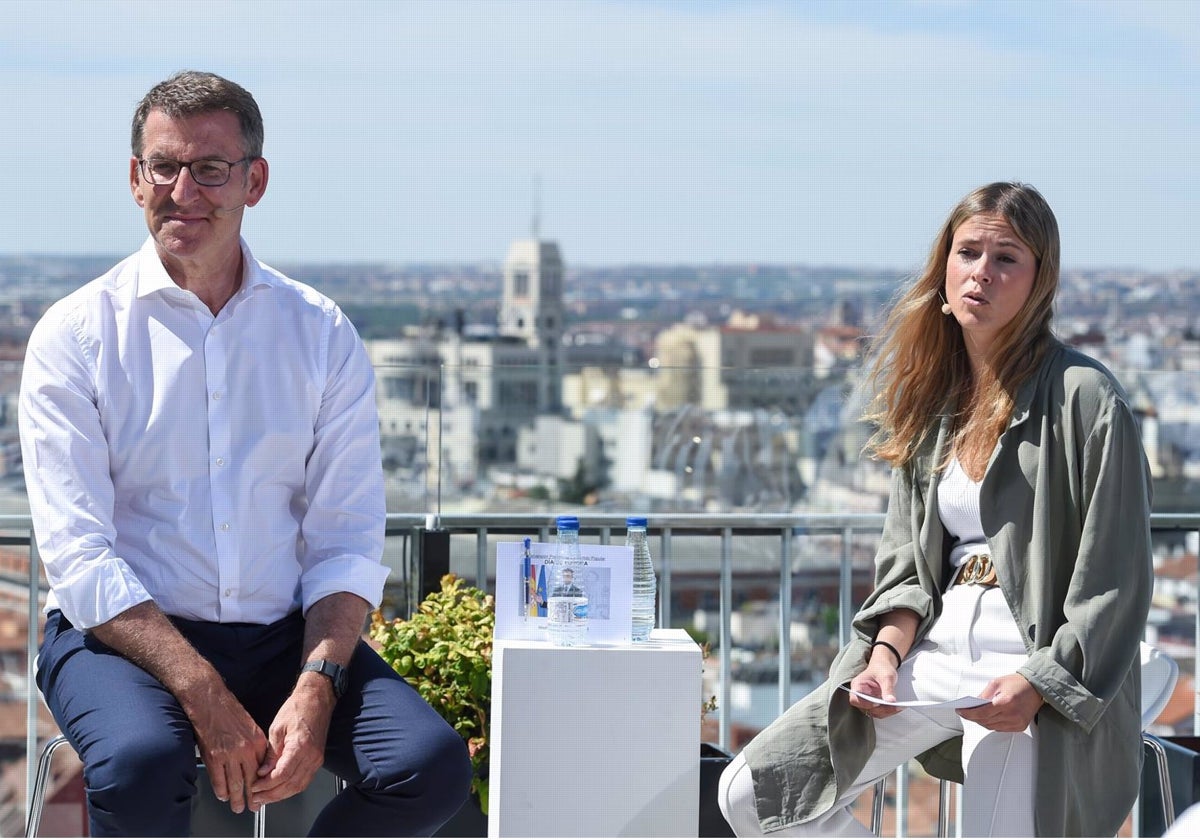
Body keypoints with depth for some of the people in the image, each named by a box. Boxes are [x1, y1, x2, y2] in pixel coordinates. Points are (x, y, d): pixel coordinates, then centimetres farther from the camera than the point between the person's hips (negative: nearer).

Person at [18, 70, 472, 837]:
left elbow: (350, 538, 4)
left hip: (286, 634, 3)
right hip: (122, 635, -3)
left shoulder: (323, 334, 8)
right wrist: (205, 696, -20)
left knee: (430, 766, -23)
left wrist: (315, 691, -14)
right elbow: (77, 555, -9)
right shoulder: (76, 334, 0)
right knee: (139, 762, -36)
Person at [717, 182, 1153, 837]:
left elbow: (1116, 586, -10)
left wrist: (1035, 685, -19)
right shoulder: (931, 399, 12)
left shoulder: (1084, 399, -9)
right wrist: (885, 653, -3)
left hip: (1037, 677, -6)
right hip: (933, 653, 6)